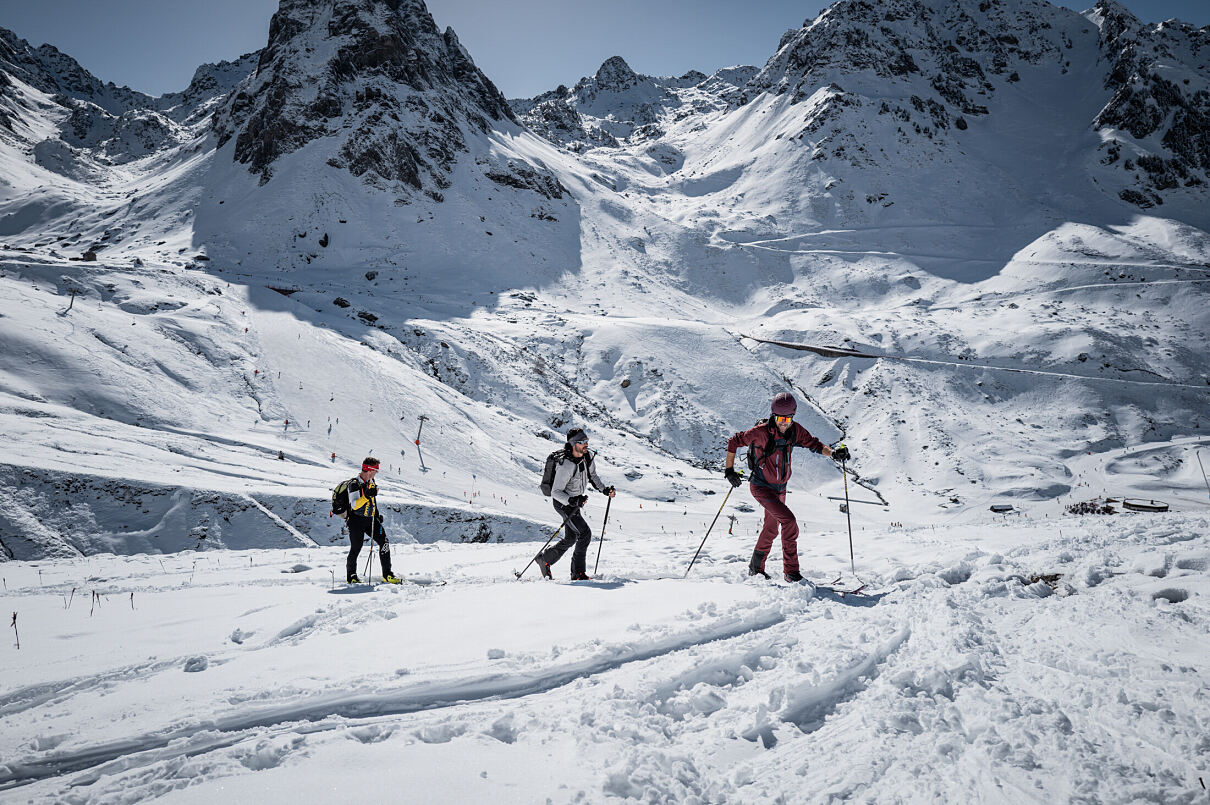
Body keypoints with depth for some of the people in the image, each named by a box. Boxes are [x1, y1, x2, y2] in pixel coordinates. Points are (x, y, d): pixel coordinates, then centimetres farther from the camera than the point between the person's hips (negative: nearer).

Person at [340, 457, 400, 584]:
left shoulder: (371, 482, 10)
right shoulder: (353, 484, -15)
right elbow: (354, 505, -25)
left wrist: (378, 514, 20)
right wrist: (366, 495, -36)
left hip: (370, 519, 6)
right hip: (356, 520, -6)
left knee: (384, 541, -6)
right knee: (356, 548, -4)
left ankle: (387, 574, -2)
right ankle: (351, 576, 18)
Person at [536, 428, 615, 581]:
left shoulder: (588, 456, -7)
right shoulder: (566, 465, -31)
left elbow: (592, 475, 13)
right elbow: (555, 492, -27)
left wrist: (604, 489, 0)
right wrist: (572, 501, -42)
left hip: (575, 501, 8)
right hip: (563, 503, -8)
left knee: (570, 539, 12)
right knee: (585, 534, -15)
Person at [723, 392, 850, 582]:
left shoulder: (795, 430, -7)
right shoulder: (761, 432, -22)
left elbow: (813, 443, 2)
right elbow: (734, 442, -12)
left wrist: (833, 453, -17)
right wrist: (729, 470, -14)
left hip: (780, 488, 7)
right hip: (761, 487, -7)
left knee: (771, 528, 20)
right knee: (789, 520, -21)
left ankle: (756, 568, 40)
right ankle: (791, 572, -13)